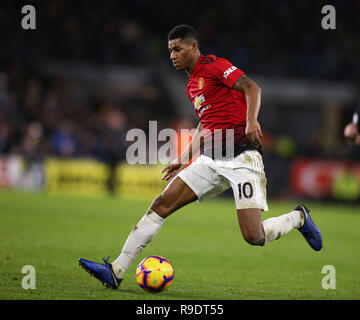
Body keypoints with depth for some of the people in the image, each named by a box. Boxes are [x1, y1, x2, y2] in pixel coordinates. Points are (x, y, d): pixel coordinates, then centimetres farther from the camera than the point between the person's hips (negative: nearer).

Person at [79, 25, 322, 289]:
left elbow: (252, 88, -16)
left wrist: (252, 121, -33)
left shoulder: (214, 66, -5)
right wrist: (184, 160, 29)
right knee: (162, 204, -5)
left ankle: (298, 218, 16)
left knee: (254, 237, -15)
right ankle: (116, 271, -5)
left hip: (241, 157, -8)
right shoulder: (192, 86, 21)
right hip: (210, 161, 8)